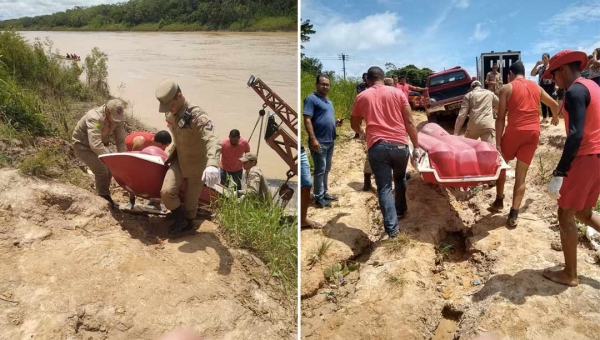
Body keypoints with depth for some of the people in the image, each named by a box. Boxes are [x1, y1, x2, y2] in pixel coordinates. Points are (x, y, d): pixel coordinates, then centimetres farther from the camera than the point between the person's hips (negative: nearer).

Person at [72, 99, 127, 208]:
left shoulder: (118, 118, -17)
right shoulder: (95, 118, -36)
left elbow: (121, 141, -13)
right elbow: (95, 145, -43)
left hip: (100, 143, 7)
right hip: (83, 145, -6)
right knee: (101, 170, -17)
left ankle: (105, 196, 18)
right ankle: (104, 198, -1)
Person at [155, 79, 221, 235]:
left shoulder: (197, 115, -30)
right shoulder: (170, 114, -5)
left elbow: (213, 140, -45)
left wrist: (212, 165, -61)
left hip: (196, 163, -5)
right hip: (179, 160, 6)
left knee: (191, 200, 8)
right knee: (166, 191, -11)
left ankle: (188, 223, 38)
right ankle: (180, 219, 15)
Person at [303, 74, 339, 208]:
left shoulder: (329, 101, 18)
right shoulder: (311, 99, -9)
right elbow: (307, 120, -17)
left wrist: (336, 123, 5)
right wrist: (313, 139, -24)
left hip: (330, 141, 9)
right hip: (319, 141, -9)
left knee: (327, 169, 15)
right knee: (320, 170, -4)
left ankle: (324, 193, 27)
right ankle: (319, 197, 5)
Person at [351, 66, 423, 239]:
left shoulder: (362, 97, 8)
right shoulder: (397, 92, 7)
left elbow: (355, 125, 19)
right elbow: (409, 122, 3)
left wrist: (362, 132, 41)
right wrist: (416, 147, 7)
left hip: (377, 146, -1)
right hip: (399, 145, 2)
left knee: (384, 188, 3)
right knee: (400, 179, 27)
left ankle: (392, 228, -2)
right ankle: (401, 210, 43)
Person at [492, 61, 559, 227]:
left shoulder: (507, 88, 1)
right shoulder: (536, 87, 16)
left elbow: (500, 118, -6)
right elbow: (554, 104, 31)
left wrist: (497, 143, -7)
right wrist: (555, 118, 53)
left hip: (515, 131, -4)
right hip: (533, 133, 4)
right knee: (521, 175, 6)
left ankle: (499, 201, 27)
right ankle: (514, 214, 3)